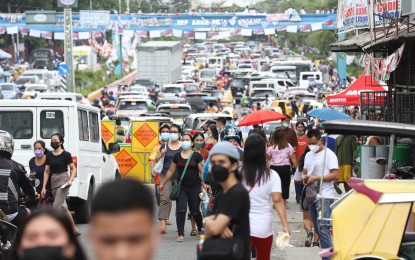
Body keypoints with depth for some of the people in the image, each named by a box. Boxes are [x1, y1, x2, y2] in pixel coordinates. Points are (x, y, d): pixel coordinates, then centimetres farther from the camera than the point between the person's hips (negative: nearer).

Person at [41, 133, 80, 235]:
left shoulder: (65, 155, -6)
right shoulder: (49, 156, 9)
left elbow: (73, 168, 0)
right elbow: (46, 171, 10)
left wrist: (71, 180, -16)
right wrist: (44, 187, 6)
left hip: (63, 180, -7)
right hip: (53, 181, 7)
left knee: (56, 206, -15)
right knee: (62, 207, 11)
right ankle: (74, 229, 21)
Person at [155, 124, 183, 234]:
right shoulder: (165, 146, 9)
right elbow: (156, 160, 15)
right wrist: (161, 154, -5)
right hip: (166, 175, 1)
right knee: (164, 198, -12)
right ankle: (163, 223, -18)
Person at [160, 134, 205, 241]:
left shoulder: (197, 156, 1)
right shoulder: (177, 156, 9)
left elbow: (202, 172, 0)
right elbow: (171, 171, 16)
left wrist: (204, 185, -7)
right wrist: (163, 183, 18)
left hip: (194, 187, -2)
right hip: (181, 187, 2)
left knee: (195, 211, 3)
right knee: (180, 210, -9)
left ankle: (200, 229, 30)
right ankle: (180, 234, -6)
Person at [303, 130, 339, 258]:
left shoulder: (329, 154, -7)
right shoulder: (308, 155, 16)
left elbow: (335, 175, -13)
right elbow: (305, 172, 24)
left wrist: (316, 178, -18)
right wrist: (305, 178, 0)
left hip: (325, 196, -8)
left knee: (322, 227, -15)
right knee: (317, 228, 10)